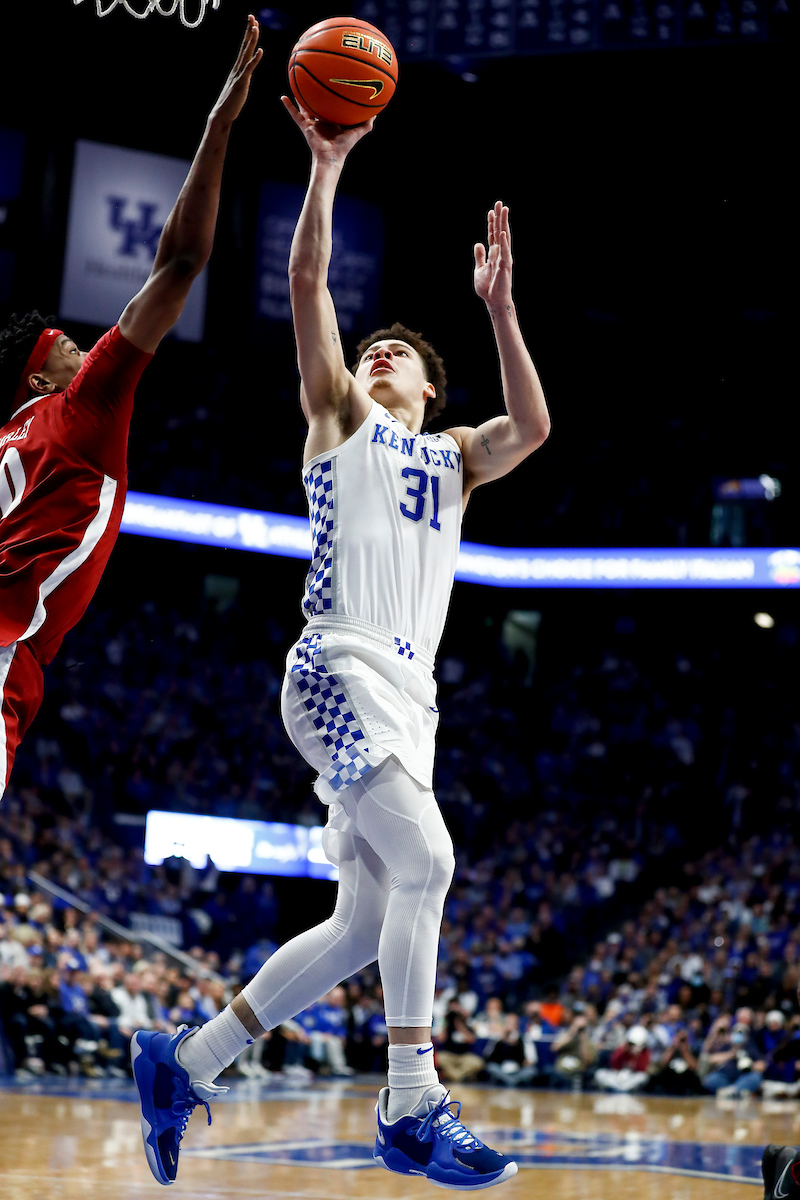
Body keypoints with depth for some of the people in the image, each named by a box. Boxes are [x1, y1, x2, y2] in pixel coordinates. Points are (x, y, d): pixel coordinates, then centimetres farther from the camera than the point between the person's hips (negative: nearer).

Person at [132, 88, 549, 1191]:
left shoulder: (454, 458, 24)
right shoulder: (340, 418, 13)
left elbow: (532, 427, 3)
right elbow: (308, 287, 1)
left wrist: (497, 305, -1)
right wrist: (327, 167, -6)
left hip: (408, 691, 7)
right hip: (338, 668, -6)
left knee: (363, 925, 4)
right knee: (425, 863, -22)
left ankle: (188, 1062, 14)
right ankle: (412, 1111, -18)